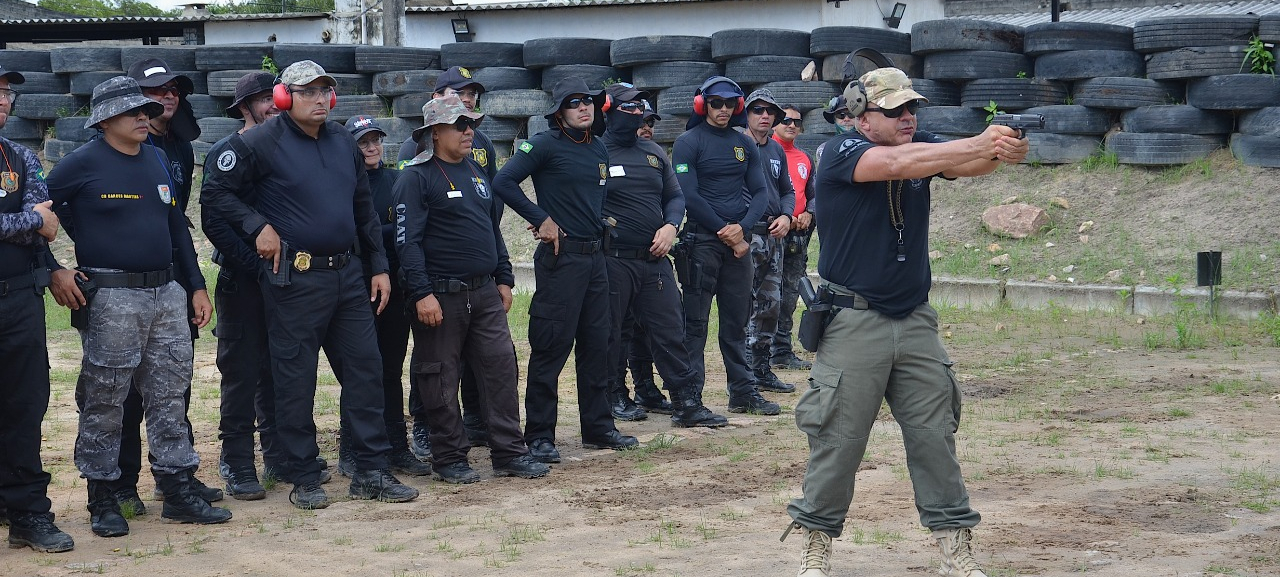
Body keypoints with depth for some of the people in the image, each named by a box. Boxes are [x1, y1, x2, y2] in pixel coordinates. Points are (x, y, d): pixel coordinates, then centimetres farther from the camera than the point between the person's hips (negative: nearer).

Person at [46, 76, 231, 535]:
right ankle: (102, 499, 8)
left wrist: (196, 286, 15)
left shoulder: (158, 160, 13)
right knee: (105, 399, 0)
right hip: (111, 299, -6)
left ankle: (178, 491, 13)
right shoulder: (83, 164, -6)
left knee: (170, 394, 7)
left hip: (167, 292, 6)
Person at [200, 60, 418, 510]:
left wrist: (378, 265, 15)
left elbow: (364, 208, 18)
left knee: (365, 368, 6)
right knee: (295, 380, 0)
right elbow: (214, 193, -5)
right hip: (294, 278, -6)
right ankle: (303, 478, 11)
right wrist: (258, 226, -13)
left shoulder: (343, 142, 13)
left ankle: (371, 472, 13)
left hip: (347, 274, 6)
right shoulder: (261, 143, -6)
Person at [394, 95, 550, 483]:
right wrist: (421, 293, -20)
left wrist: (504, 279, 17)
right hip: (441, 297, -7)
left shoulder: (476, 172, 16)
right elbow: (407, 240, -14)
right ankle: (449, 459, 11)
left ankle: (509, 454, 7)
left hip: (485, 292, 7)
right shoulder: (417, 177, -8)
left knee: (501, 367, 2)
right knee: (442, 381, 1)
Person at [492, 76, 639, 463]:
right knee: (551, 346, -6)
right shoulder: (546, 144, -9)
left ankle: (598, 428, 22)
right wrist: (542, 220, -14)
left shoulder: (599, 149, 14)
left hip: (594, 255, 8)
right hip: (560, 256, -8)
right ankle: (539, 436, -1)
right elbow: (504, 182, -16)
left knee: (596, 344, 12)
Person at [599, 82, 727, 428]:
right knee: (610, 334, 5)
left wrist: (670, 227, 1)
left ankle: (687, 404, 4)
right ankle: (615, 396, 19)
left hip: (655, 259, 5)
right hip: (612, 260, -5)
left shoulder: (653, 153, 15)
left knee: (670, 332, 2)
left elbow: (675, 196, 18)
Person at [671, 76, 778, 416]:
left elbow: (760, 193, 9)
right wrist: (724, 232, -12)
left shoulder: (745, 145, 13)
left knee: (737, 320, 10)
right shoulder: (688, 143, -3)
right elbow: (689, 196, -11)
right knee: (695, 321, -4)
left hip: (737, 239, 5)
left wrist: (742, 227, -9)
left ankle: (743, 392, 16)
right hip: (700, 241, -5)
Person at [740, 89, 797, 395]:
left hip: (774, 235, 8)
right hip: (747, 234, -8)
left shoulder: (777, 151, 17)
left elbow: (787, 191, 22)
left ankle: (762, 369, 19)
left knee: (771, 303, 11)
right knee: (745, 304, -10)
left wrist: (786, 216, 2)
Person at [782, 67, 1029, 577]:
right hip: (853, 323, -5)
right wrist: (980, 144, -36)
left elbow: (965, 165, -14)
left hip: (915, 322, 5)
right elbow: (899, 163, -28)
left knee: (936, 437, 5)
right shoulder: (842, 153, -10)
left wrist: (997, 151, -37)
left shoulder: (923, 147, 5)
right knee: (839, 442, -1)